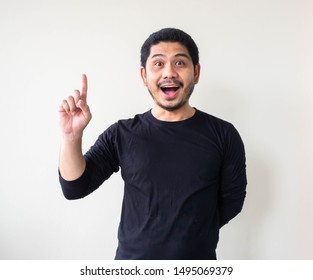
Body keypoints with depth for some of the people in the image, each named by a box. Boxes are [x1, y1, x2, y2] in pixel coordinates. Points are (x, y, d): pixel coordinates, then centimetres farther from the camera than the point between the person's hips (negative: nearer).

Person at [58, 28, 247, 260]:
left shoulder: (223, 134, -9)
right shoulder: (121, 135, -6)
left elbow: (231, 202, -2)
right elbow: (74, 189, -8)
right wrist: (72, 135, -22)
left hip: (198, 258, 0)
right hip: (131, 260, 1)